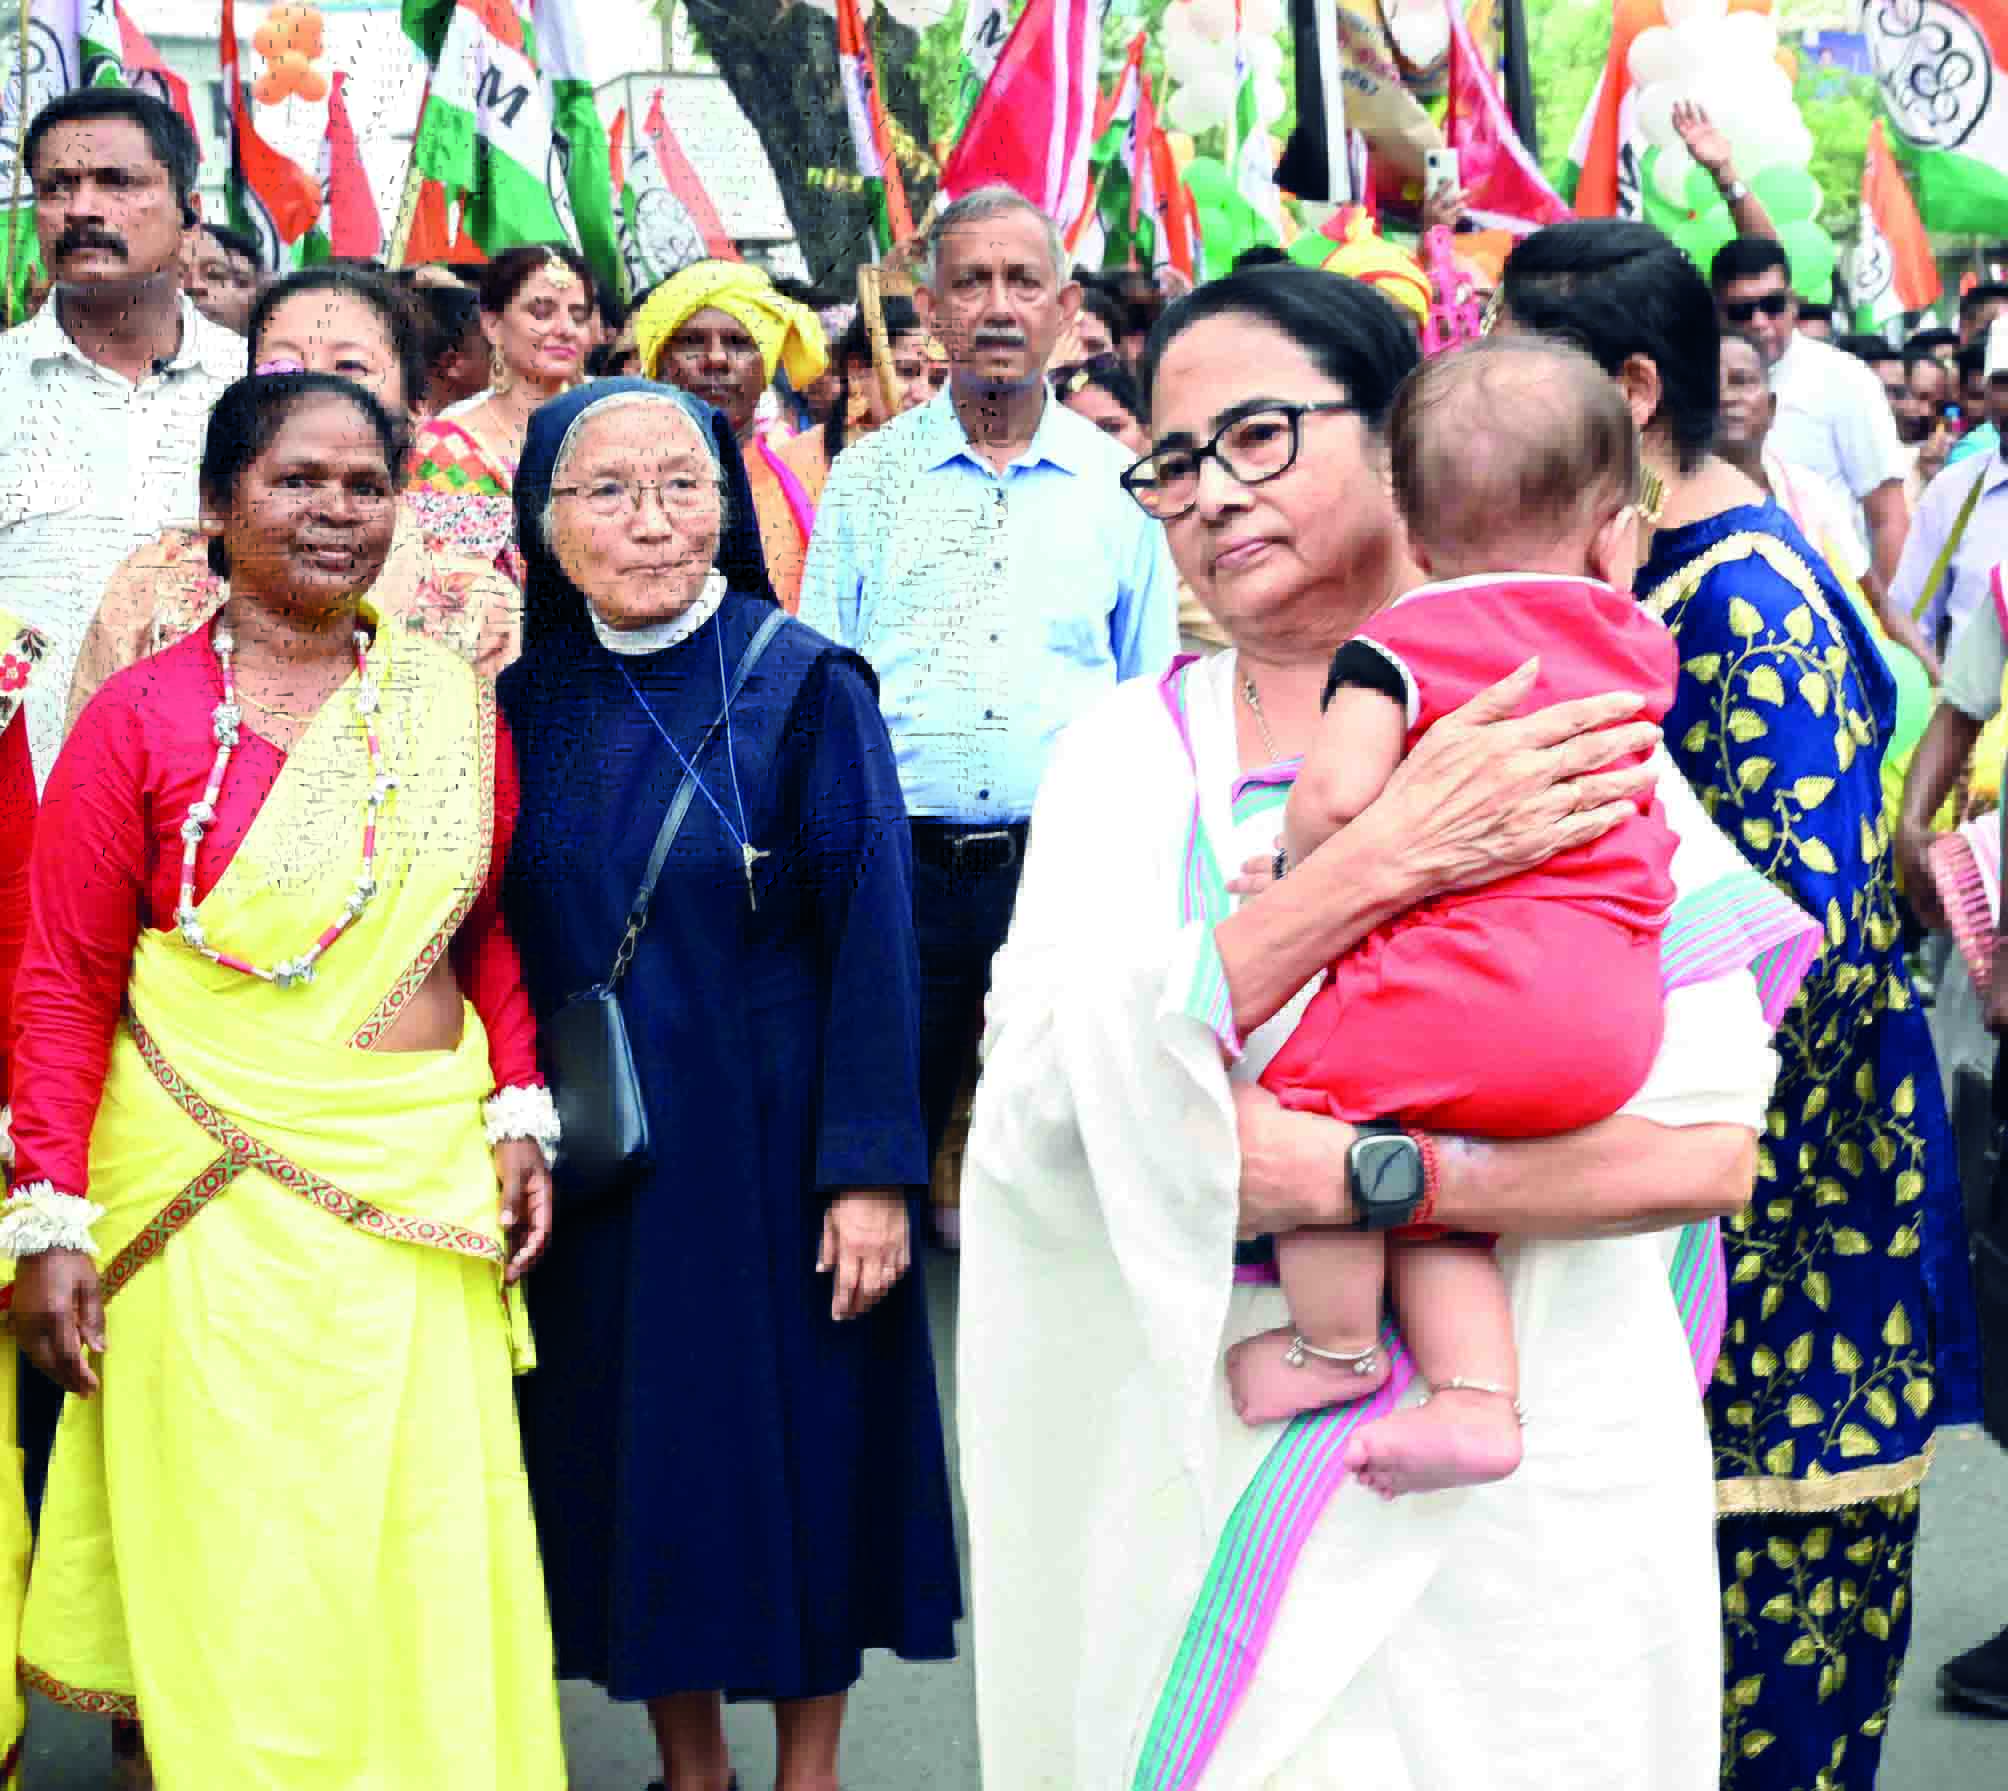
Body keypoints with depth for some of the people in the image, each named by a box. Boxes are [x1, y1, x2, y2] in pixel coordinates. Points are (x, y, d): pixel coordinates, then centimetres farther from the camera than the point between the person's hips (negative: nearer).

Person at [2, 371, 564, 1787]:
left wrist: (520, 1112, 3)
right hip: (215, 1202, -3)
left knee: (429, 1553, 6)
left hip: (422, 1190, 3)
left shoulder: (454, 705, 7)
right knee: (240, 1569, 2)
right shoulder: (142, 716, -3)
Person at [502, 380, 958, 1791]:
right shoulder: (531, 700, 2)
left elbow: (871, 936, -12)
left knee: (797, 1454, 5)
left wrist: (873, 1170, -16)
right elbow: (508, 936, 8)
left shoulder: (806, 687, -9)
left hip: (771, 1142, -4)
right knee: (640, 1460, 11)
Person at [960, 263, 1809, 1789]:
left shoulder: (1573, 741, -6)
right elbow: (1053, 1091, -16)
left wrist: (1349, 1172, -23)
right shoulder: (1133, 751, 1)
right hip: (1208, 1451, 2)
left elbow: (1709, 1149, -15)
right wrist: (1379, 862, -23)